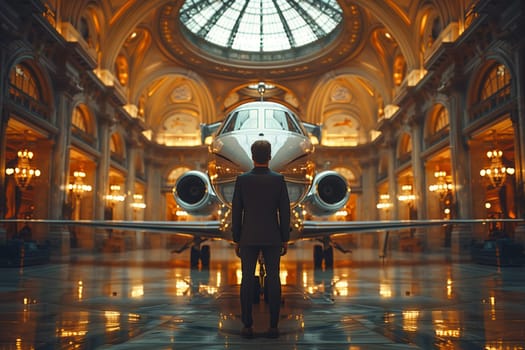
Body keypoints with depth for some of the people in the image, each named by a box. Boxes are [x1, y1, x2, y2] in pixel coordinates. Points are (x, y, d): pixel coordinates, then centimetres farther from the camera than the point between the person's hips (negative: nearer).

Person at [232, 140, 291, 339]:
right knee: (273, 281, 3)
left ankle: (247, 326, 6)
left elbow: (236, 212, -2)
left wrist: (236, 240, 6)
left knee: (247, 281, 4)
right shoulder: (278, 179, -4)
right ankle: (273, 326, 5)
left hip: (248, 238, 0)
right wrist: (285, 240, 6)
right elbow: (284, 211, -3)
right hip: (272, 238, 0)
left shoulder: (242, 179, -4)